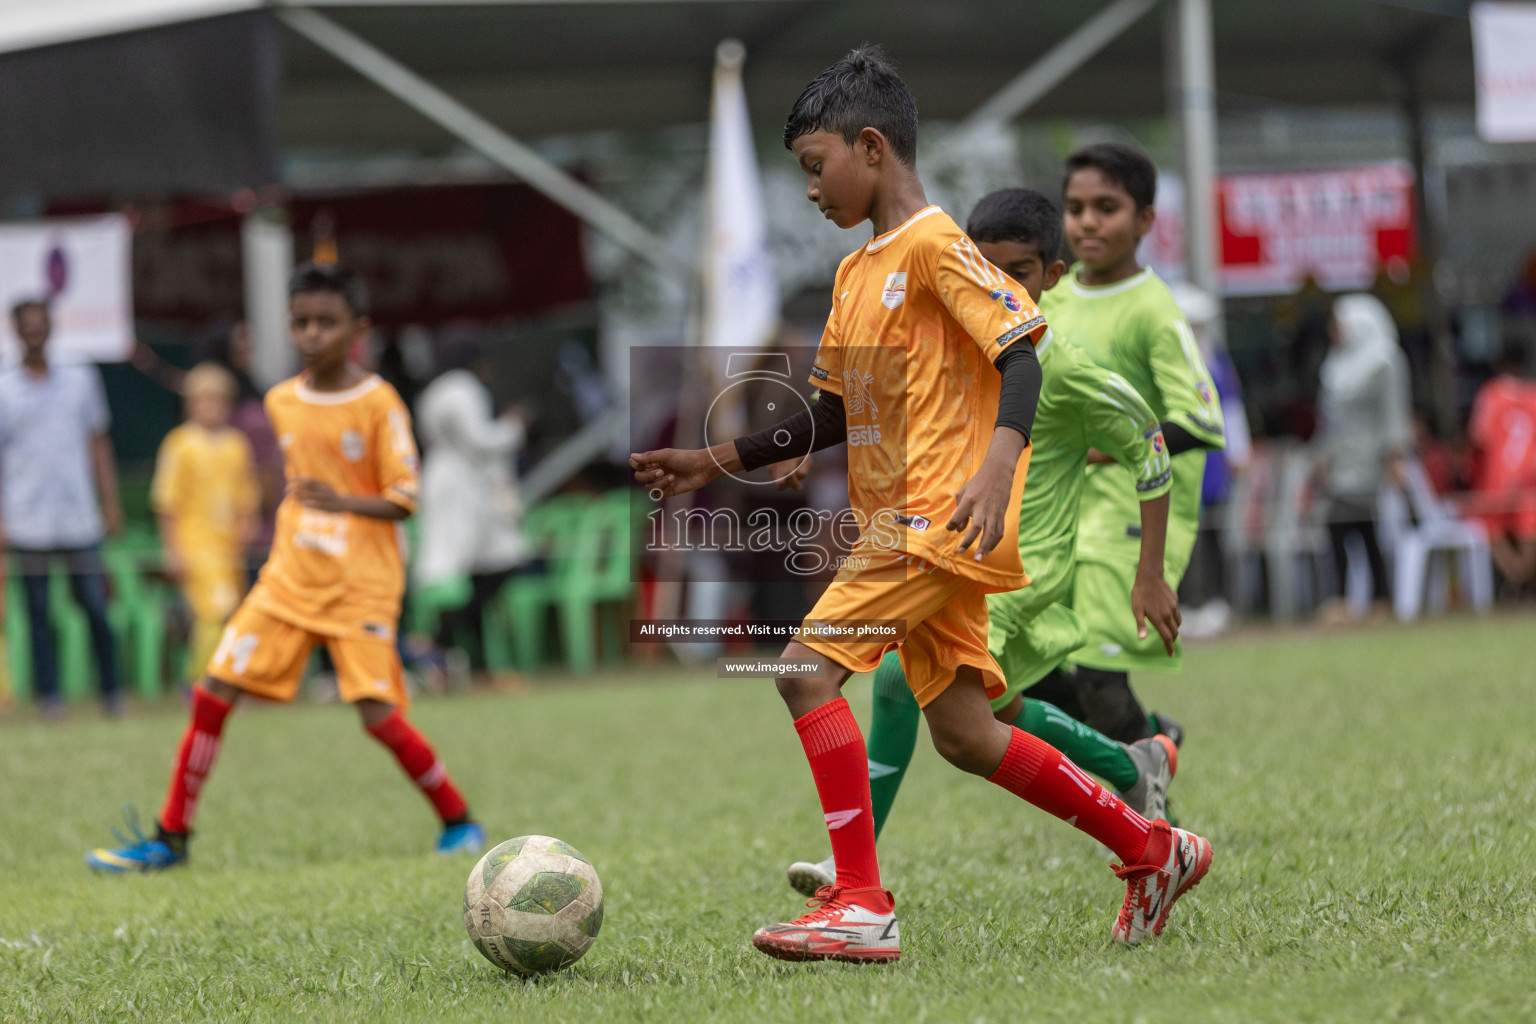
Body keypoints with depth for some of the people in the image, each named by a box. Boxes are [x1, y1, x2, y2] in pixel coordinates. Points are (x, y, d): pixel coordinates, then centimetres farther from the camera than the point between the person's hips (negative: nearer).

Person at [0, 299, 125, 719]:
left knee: (94, 605, -1)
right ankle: (49, 695, 6)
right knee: (38, 611, 1)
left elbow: (98, 444, 14)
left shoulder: (81, 381, 10)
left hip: (79, 520, 1)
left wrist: (110, 503, 10)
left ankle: (111, 691, 8)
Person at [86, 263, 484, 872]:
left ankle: (458, 821, 6)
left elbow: (404, 499, -12)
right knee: (214, 693, -3)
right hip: (289, 579, 5)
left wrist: (343, 502, -26)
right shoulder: (282, 403, 8)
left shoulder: (378, 404, -9)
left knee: (378, 713, -14)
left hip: (361, 585, -5)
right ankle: (171, 837, 5)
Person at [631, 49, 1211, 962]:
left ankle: (862, 905, -17)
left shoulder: (936, 247, -9)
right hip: (903, 523, 9)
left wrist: (998, 463, -34)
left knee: (808, 668, -18)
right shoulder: (855, 272, 19)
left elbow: (1019, 352, -18)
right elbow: (837, 413, 24)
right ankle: (1155, 851, 20)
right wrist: (720, 462, 19)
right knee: (963, 735, 9)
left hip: (941, 513, -9)